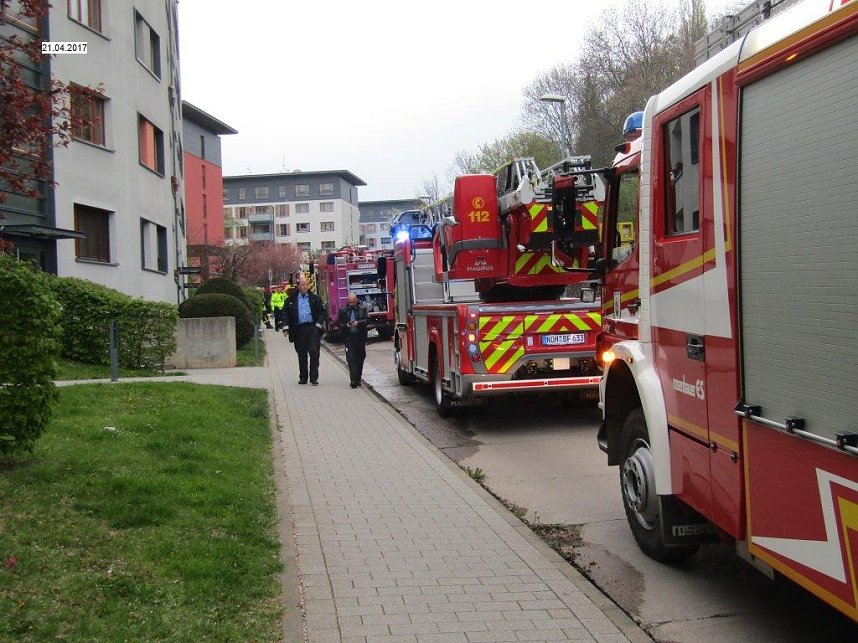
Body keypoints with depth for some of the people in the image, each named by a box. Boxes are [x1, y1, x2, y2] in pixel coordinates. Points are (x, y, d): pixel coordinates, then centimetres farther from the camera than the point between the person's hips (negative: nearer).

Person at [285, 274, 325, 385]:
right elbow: (286, 314, 8)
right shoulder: (291, 299, 8)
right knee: (301, 355, 7)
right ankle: (303, 377, 17)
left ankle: (314, 378, -1)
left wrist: (319, 323, -4)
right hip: (299, 329, 1)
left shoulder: (315, 298, 8)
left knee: (314, 353, -6)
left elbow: (322, 312, 9)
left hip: (313, 328, -1)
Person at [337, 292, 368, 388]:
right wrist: (346, 325, -10)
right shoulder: (343, 310, 5)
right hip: (349, 338, -1)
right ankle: (354, 380, -14)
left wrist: (358, 323, -20)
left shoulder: (362, 309, 4)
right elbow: (338, 322, 8)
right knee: (351, 359, -10)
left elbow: (367, 319, -4)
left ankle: (358, 378, 21)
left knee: (360, 358, 8)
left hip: (360, 337, 1)